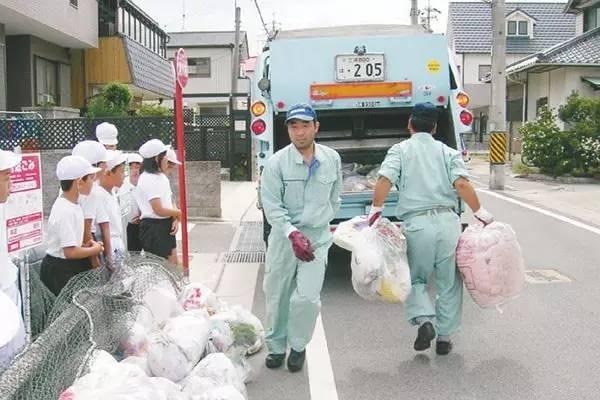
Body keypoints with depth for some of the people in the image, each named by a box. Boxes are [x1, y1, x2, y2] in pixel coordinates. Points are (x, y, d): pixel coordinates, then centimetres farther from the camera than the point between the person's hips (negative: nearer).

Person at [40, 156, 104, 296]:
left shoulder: (73, 204, 5)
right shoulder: (66, 211, -24)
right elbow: (70, 252, -26)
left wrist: (86, 245, 1)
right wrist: (94, 250, -11)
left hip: (71, 266, 9)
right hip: (60, 270, -9)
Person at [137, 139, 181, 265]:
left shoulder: (162, 177, 11)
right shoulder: (147, 179, -17)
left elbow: (170, 201, 13)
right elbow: (159, 210, -21)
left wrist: (176, 219, -5)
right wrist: (179, 213, -6)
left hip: (167, 226, 9)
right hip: (153, 227, -9)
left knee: (173, 264, 14)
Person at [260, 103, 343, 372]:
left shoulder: (332, 159, -1)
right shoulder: (277, 163, -10)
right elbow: (271, 205, -13)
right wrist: (293, 234, -24)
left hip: (318, 236, 1)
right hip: (284, 235, 0)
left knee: (307, 296, -11)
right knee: (277, 297, 11)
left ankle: (298, 345, 15)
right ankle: (276, 346, 32)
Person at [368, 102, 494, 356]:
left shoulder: (400, 150, 8)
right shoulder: (448, 153, 11)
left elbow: (385, 180, -8)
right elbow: (462, 184, -5)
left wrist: (375, 211, -1)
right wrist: (481, 213, 1)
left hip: (416, 223, -1)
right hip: (448, 221, 1)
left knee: (415, 279, 17)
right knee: (449, 283, 13)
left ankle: (424, 320, -5)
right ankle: (444, 337, 18)